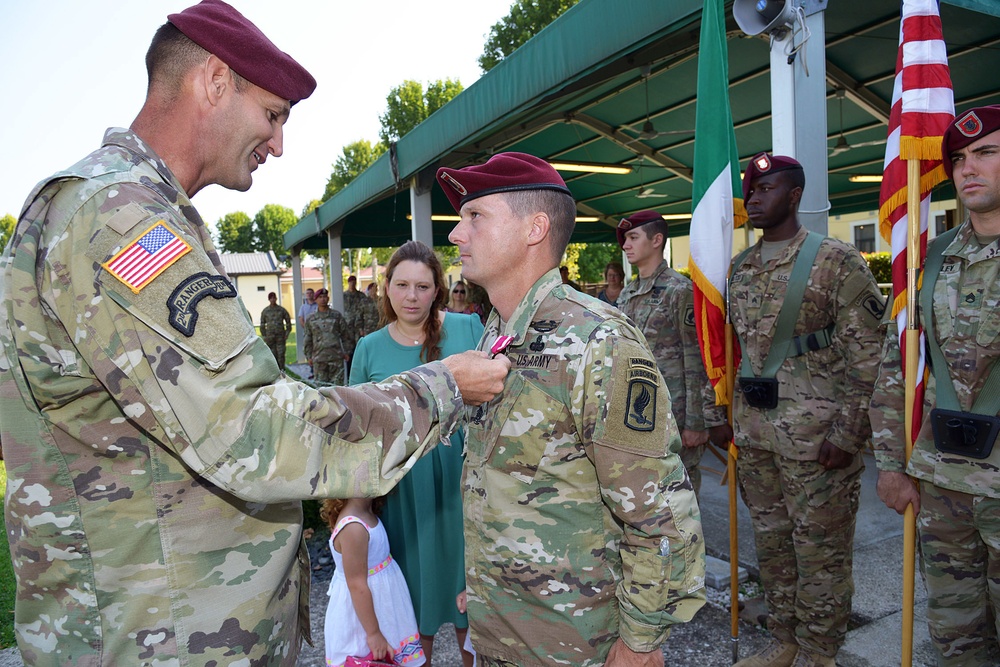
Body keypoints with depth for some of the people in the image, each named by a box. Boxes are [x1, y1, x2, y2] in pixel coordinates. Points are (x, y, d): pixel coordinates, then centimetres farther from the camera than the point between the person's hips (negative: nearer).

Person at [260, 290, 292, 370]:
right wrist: (264, 336, 4)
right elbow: (262, 324, 10)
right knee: (273, 355, 3)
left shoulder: (281, 310, 5)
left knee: (281, 354, -6)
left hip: (281, 336, -1)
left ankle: (282, 369, 0)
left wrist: (287, 333, 3)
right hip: (270, 336, 1)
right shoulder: (265, 311, 6)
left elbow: (288, 321, 10)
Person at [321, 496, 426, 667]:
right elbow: (357, 586, -25)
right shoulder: (353, 528, -30)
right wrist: (373, 632, -18)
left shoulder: (367, 514, -2)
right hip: (361, 614, -9)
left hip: (380, 603, 9)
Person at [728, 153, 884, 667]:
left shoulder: (836, 262, -8)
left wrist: (848, 433, -15)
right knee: (771, 543, 17)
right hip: (753, 430, 6)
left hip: (814, 432, -6)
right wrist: (726, 415, 13)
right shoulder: (740, 268, 10)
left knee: (821, 550, 7)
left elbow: (866, 355, -10)